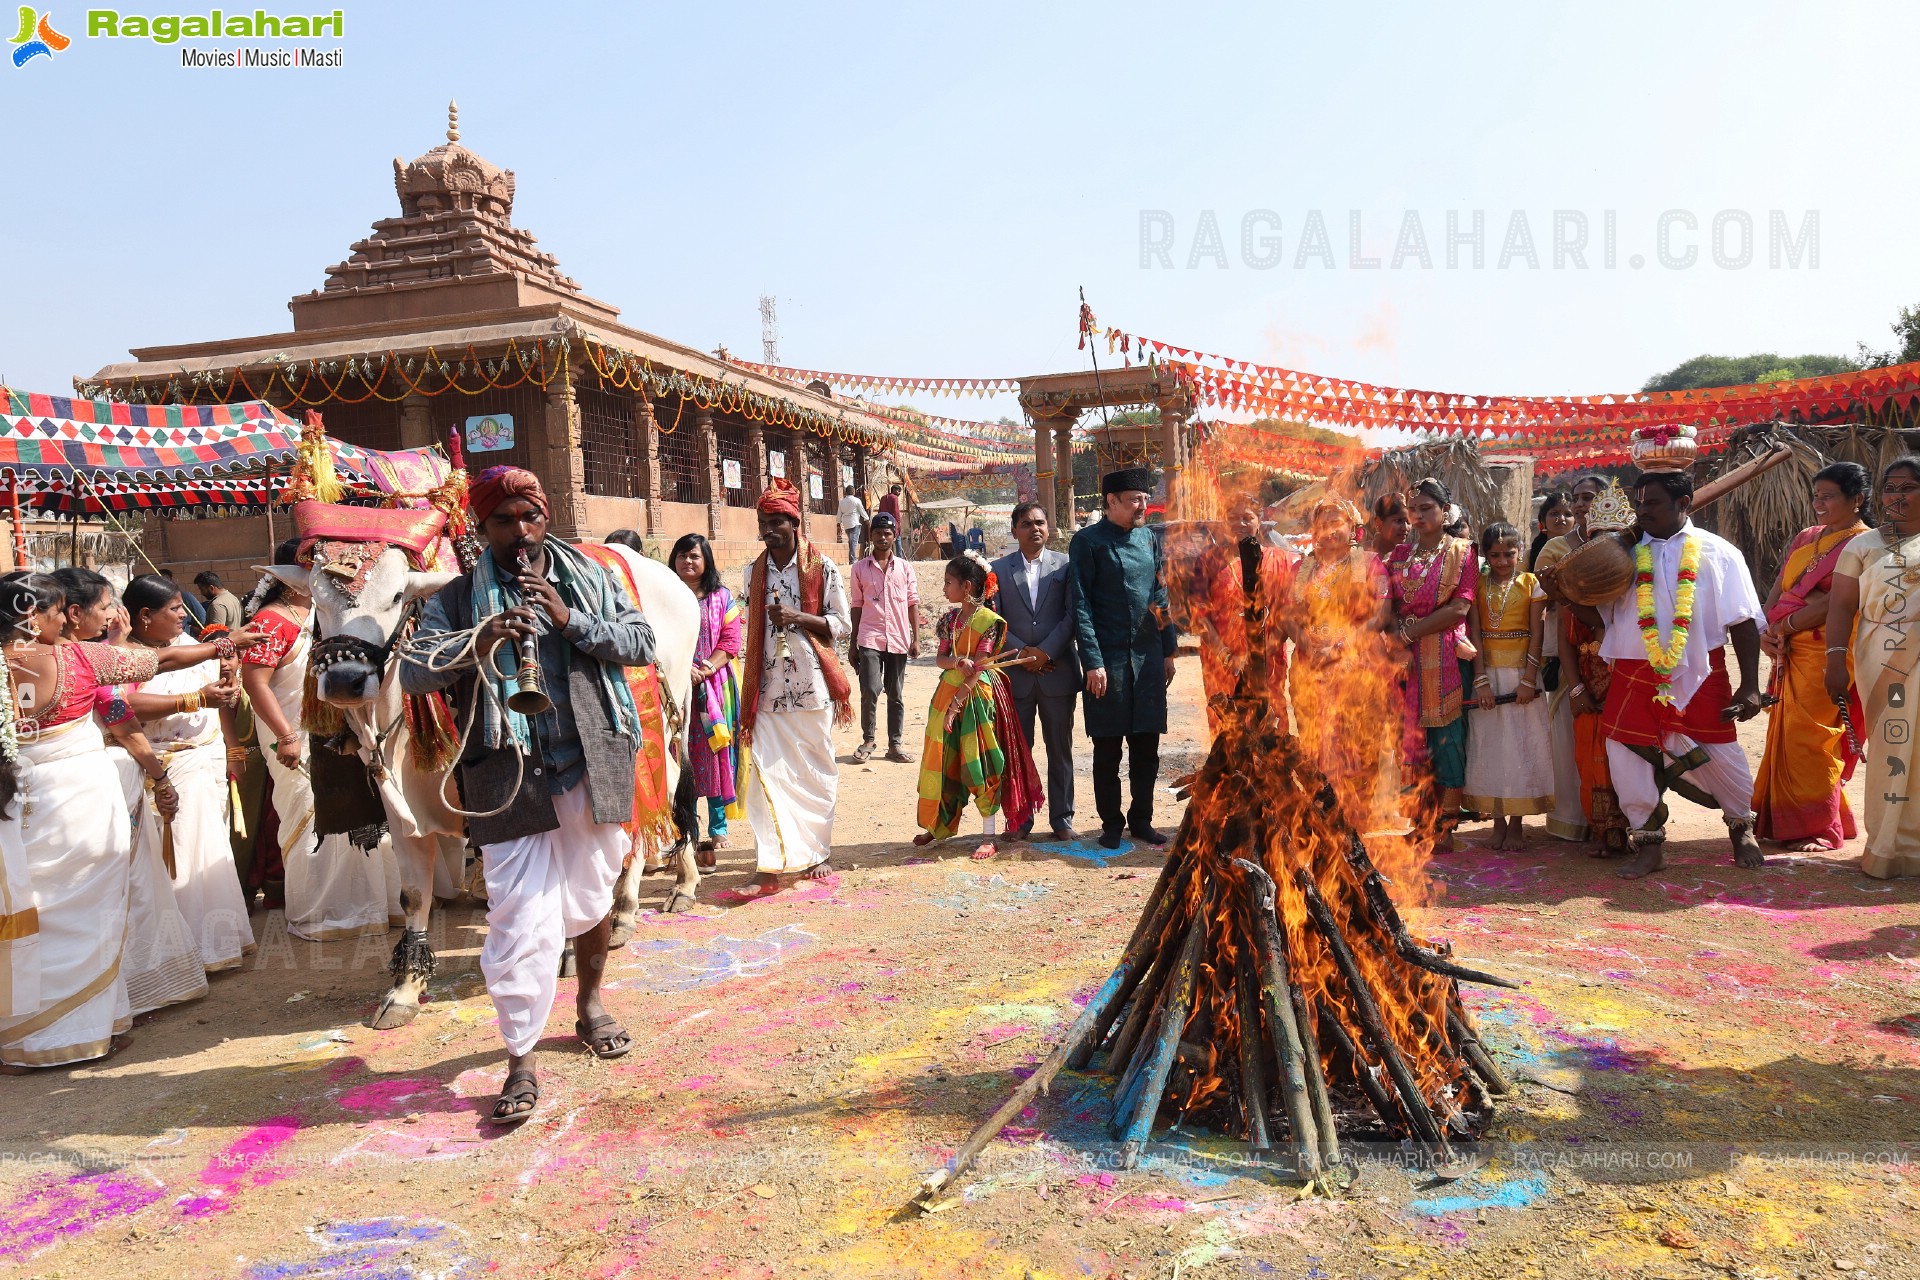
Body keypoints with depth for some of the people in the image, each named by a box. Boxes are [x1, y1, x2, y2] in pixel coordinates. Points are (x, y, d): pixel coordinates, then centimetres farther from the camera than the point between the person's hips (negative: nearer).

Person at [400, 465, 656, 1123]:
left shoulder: (590, 576, 8)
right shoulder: (462, 595, 4)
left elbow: (642, 643, 0)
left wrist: (571, 620, -13)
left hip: (591, 765, 2)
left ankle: (590, 1005, 41)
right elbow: (412, 673, -3)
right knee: (521, 919, -5)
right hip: (511, 774, -2)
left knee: (592, 898, 17)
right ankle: (521, 1063, 7)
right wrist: (478, 643, -20)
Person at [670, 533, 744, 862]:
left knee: (715, 753, 2)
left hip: (714, 686, 0)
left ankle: (718, 828, 10)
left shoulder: (722, 597, 7)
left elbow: (730, 641, 0)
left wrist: (706, 669, -14)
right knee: (682, 757, 1)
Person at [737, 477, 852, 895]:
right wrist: (749, 691, 16)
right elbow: (753, 631, 16)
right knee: (766, 773, -5)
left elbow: (842, 626, -2)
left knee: (816, 773, 7)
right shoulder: (754, 571, 10)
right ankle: (771, 866, -4)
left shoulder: (823, 568, -2)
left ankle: (819, 853, 22)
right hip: (769, 688, 3)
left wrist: (798, 618, -17)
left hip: (812, 686, -2)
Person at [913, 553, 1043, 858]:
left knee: (979, 764, -2)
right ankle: (940, 824, 26)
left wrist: (956, 703, -19)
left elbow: (977, 669, -16)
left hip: (977, 696, -6)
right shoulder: (950, 619, 8)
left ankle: (988, 836, 6)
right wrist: (959, 662, -20)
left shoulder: (988, 621, -12)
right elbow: (941, 659, 3)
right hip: (948, 692, 6)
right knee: (944, 761, 11)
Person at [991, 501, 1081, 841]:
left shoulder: (1065, 564, 5)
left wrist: (1045, 652, -11)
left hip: (1058, 670, 0)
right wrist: (1022, 652, -9)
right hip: (1015, 673, 0)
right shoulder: (998, 569, 6)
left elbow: (1072, 614, -2)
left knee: (1060, 748, 6)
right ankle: (1019, 821, 14)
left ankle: (1062, 819, 16)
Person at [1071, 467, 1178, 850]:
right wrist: (1093, 662, -14)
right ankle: (1111, 824, 18)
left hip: (1148, 657, 5)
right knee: (1108, 749, 5)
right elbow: (1081, 607, -9)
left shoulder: (1148, 539, 11)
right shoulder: (1087, 542, -6)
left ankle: (1141, 819, 23)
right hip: (1108, 659, -5)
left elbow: (1160, 598, 15)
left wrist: (1168, 651, 12)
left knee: (1147, 746, 10)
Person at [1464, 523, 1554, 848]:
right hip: (1487, 671, 1)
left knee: (1522, 744, 1)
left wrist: (1529, 678, -13)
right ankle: (1498, 821, 12)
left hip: (1520, 671, -1)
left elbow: (1537, 634, -3)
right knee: (1489, 744, 3)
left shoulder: (1530, 583, 2)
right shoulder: (1478, 586, 4)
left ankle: (1517, 823, 8)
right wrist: (1481, 680, -11)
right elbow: (1474, 635, -2)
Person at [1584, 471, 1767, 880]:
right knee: (1627, 757, 0)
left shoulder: (1718, 553, 2)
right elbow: (1601, 614, 9)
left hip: (1700, 677, -2)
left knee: (1720, 757, 6)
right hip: (1634, 677, 2)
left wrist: (1750, 686, -4)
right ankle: (1649, 845, 17)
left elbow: (1744, 623, 1)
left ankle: (1743, 831, 35)